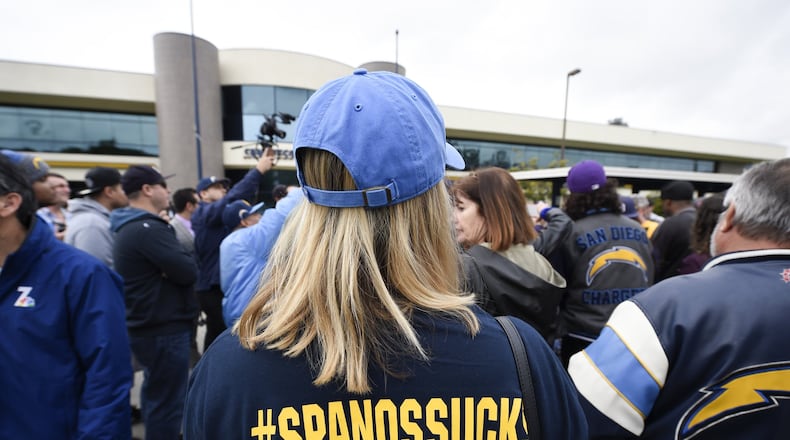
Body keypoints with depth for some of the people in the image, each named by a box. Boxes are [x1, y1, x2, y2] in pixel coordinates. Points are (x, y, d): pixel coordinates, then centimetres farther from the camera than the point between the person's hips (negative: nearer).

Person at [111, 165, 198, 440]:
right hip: (163, 329, -11)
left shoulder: (129, 228, 12)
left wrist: (174, 263, -8)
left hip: (148, 325, 11)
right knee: (168, 401, 2)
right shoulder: (148, 229, -22)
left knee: (156, 394, 24)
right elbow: (188, 271, -24)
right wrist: (183, 260, -5)